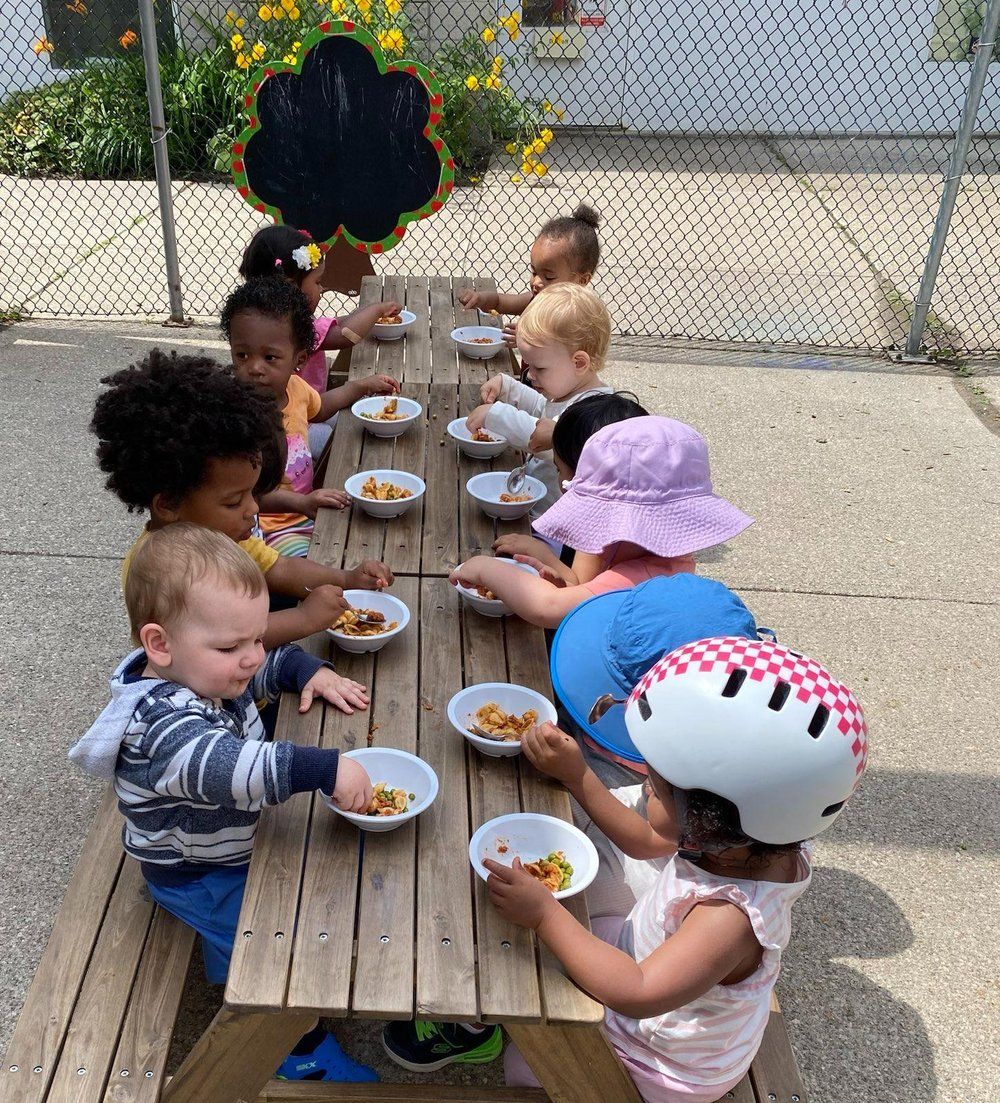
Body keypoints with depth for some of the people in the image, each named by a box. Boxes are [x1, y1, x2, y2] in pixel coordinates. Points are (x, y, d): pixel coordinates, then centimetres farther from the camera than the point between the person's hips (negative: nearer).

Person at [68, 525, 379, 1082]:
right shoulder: (163, 723, -39)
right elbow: (226, 767, -55)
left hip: (239, 840, 9)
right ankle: (303, 1052, 17)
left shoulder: (203, 671, -10)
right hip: (199, 877, -9)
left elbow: (268, 667, 10)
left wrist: (308, 670, -10)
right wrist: (325, 768, -58)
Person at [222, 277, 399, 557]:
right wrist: (301, 502, -41)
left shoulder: (294, 386, 3)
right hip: (271, 526, -8)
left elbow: (317, 407, 30)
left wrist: (361, 386, 29)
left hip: (306, 510, 9)